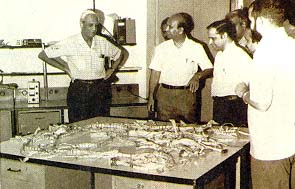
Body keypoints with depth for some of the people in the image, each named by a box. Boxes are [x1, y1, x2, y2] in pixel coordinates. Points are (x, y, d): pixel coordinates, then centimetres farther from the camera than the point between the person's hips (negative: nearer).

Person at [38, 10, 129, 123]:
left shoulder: (103, 43, 3)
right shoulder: (70, 43, -6)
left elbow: (123, 54, 20)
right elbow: (43, 55, -2)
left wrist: (112, 69, 9)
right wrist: (66, 68, -2)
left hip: (100, 89, 3)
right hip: (78, 90, -3)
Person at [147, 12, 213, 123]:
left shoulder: (196, 48, 1)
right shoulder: (162, 48, 5)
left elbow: (209, 69, 2)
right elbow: (155, 73, 6)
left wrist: (197, 76, -19)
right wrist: (151, 97, 2)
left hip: (186, 94, -1)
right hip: (165, 94, 1)